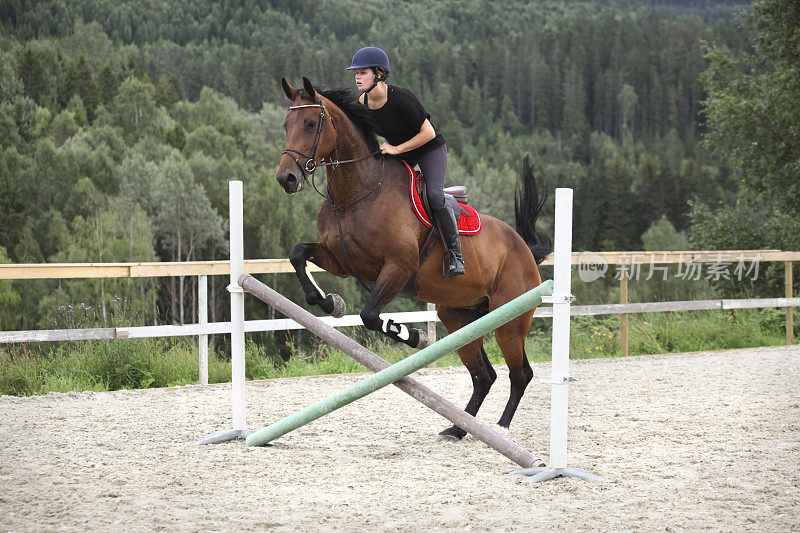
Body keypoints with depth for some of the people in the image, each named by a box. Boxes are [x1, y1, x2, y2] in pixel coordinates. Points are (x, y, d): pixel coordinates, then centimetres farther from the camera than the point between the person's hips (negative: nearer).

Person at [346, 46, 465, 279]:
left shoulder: (400, 97, -29)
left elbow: (428, 133, -25)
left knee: (434, 194, -27)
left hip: (430, 148, -7)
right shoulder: (362, 102, -10)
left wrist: (397, 149, -26)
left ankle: (455, 255, -16)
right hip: (397, 151, 7)